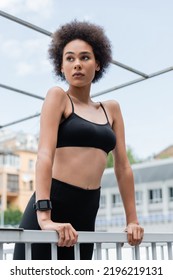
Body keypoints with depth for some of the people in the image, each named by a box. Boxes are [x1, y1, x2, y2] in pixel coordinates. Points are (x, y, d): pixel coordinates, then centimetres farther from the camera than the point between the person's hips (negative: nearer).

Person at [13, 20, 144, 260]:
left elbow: (123, 166, 15)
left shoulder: (111, 109, 14)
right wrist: (44, 216, -24)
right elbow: (45, 154, -13)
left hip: (86, 215, 5)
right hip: (51, 209, -5)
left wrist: (132, 220, 13)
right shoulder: (58, 96, 0)